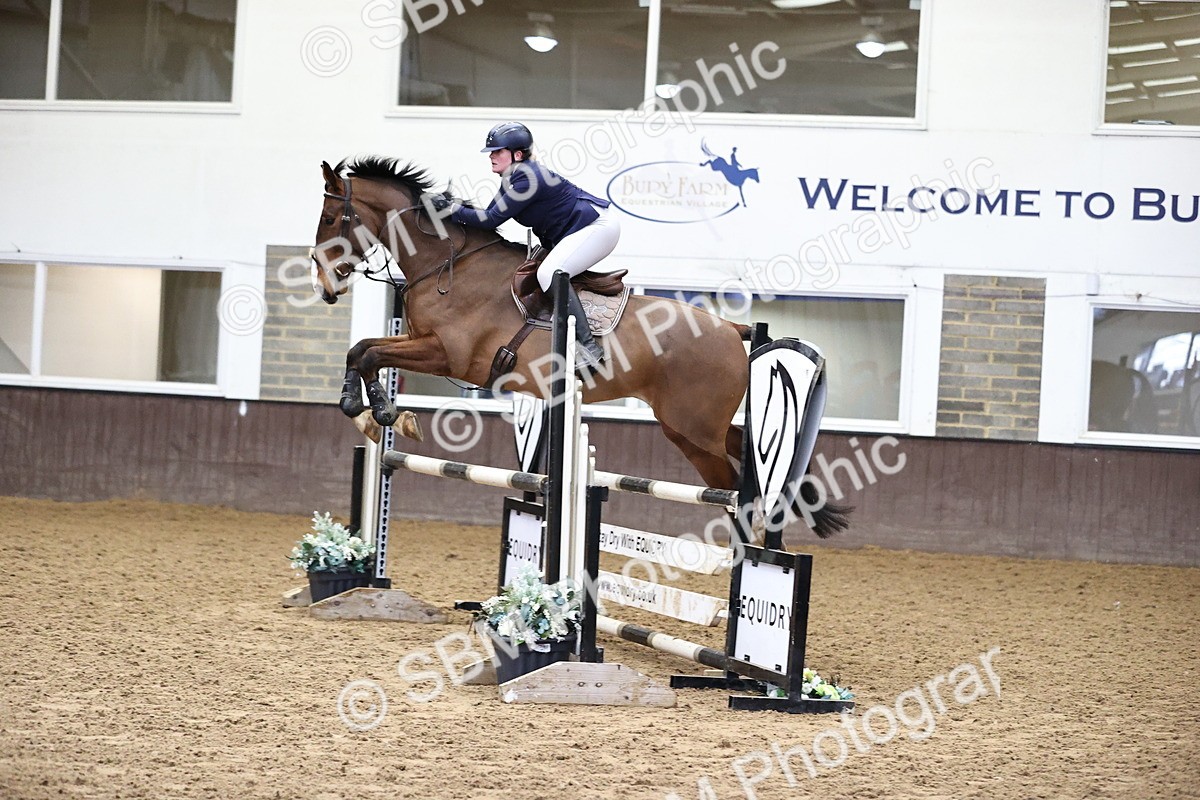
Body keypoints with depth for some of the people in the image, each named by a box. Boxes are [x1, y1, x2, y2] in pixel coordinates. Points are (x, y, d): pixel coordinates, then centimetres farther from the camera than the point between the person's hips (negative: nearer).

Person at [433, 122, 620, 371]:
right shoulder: (512, 179, 8)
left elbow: (492, 219, -23)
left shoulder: (528, 180, -23)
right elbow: (490, 215, 9)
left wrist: (453, 211, -17)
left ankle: (589, 348, -29)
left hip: (598, 226, -11)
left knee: (549, 273, -26)